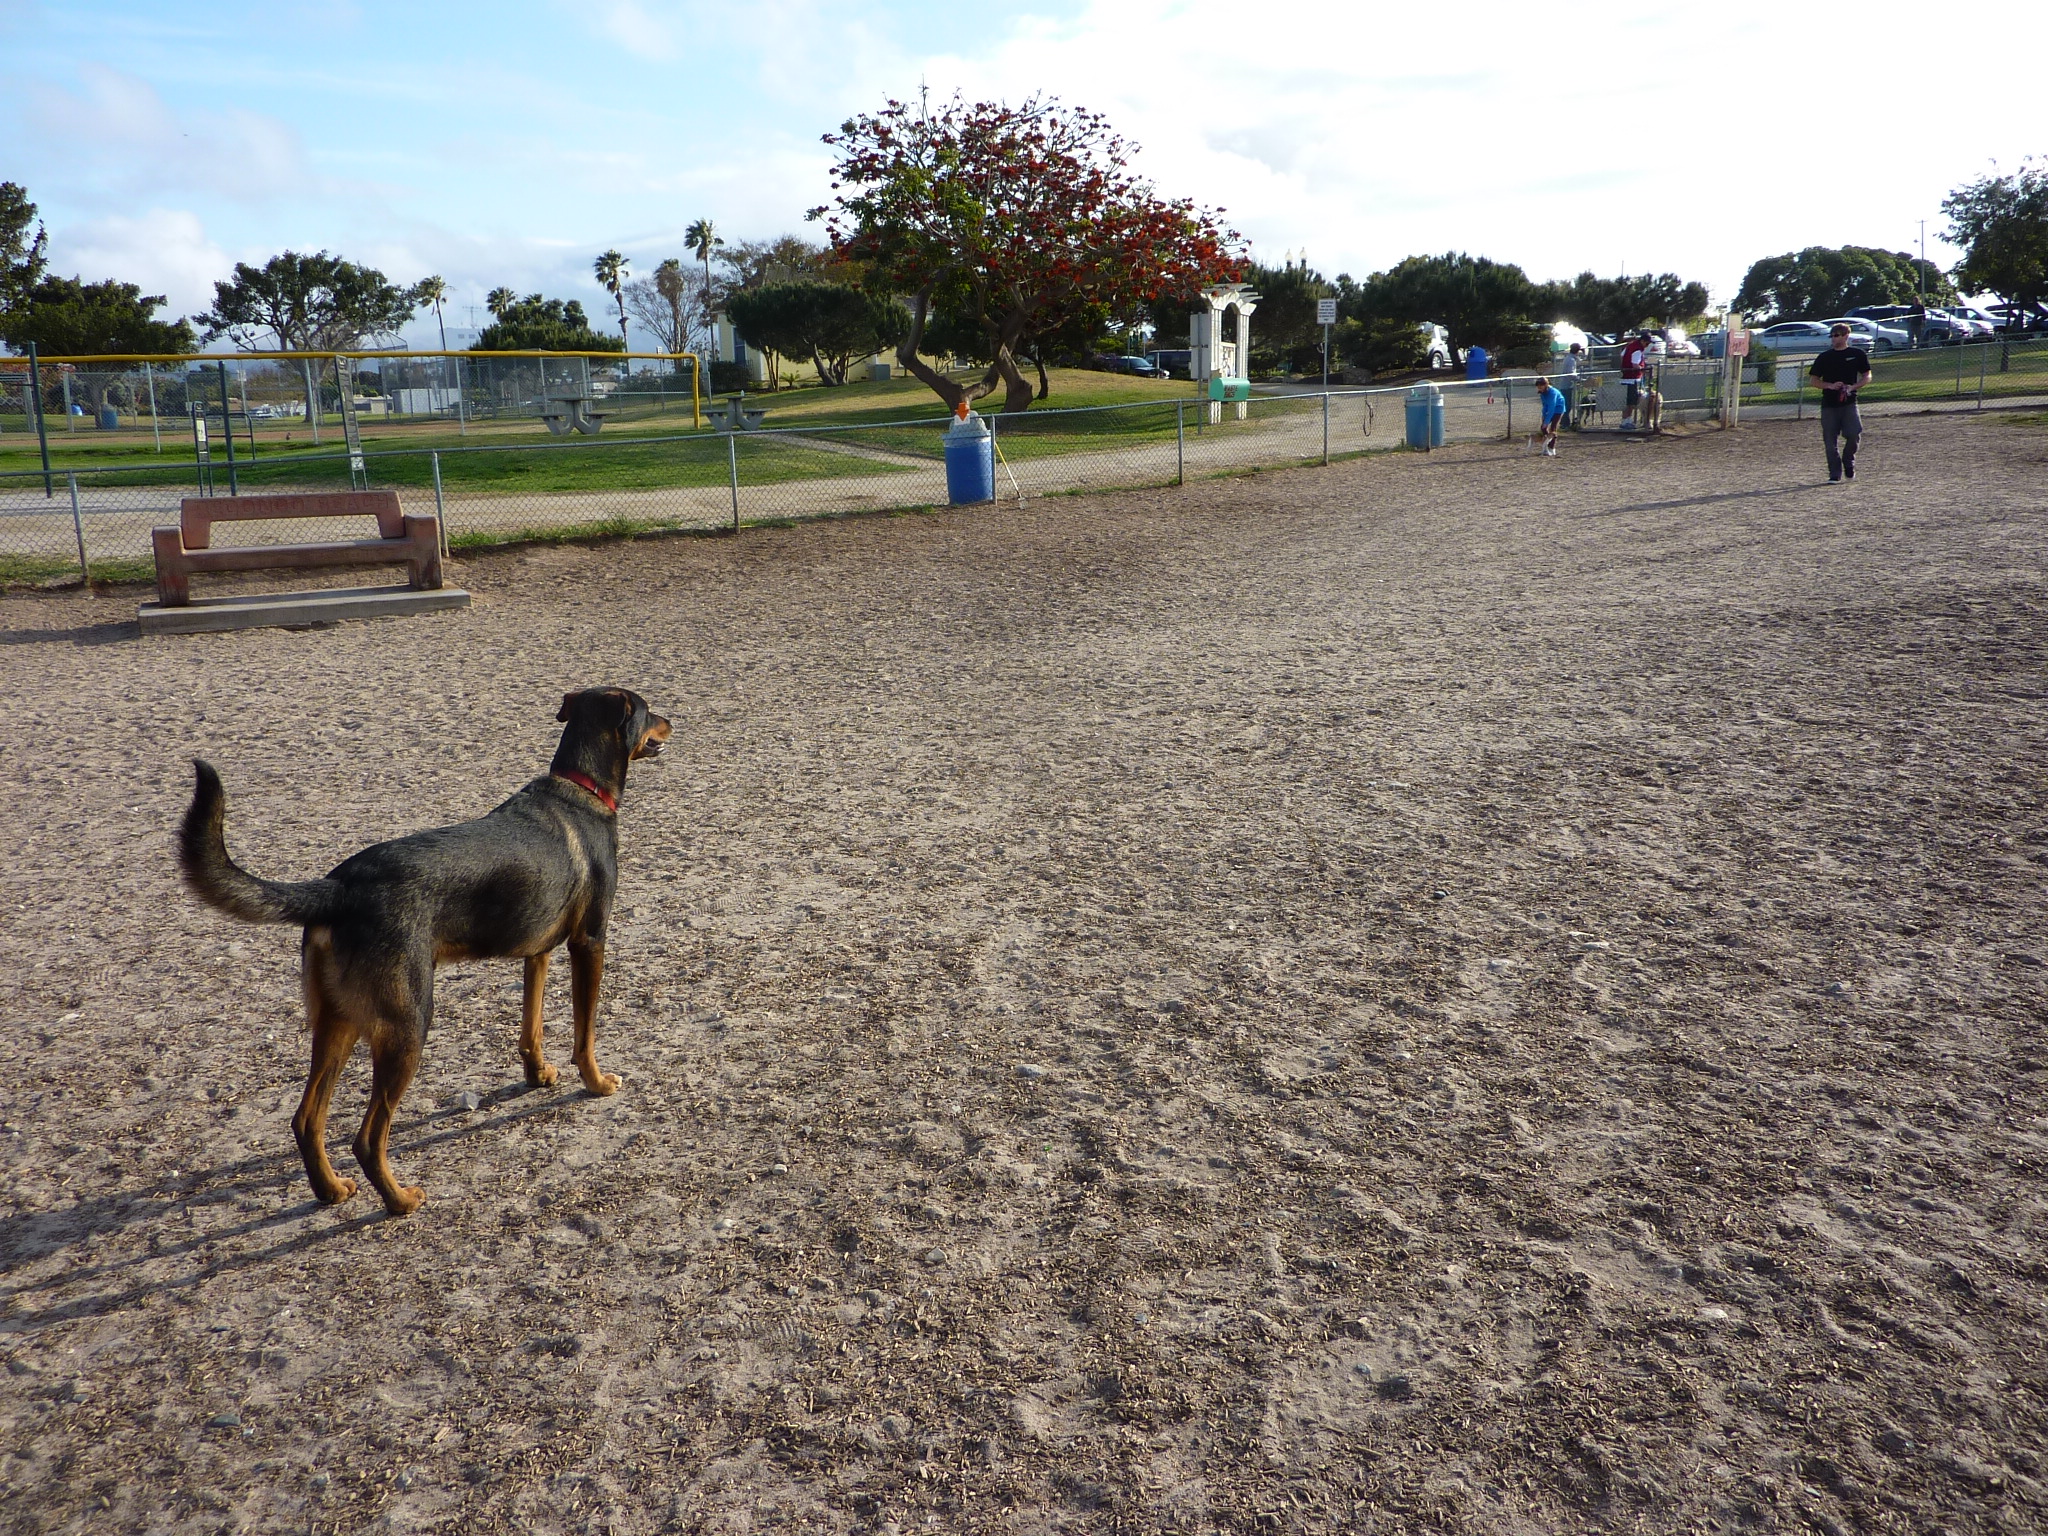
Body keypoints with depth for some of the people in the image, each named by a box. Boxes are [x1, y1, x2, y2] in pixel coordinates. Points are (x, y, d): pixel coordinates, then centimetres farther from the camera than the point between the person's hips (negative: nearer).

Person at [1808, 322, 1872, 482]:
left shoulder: (1858, 354, 6)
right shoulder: (1824, 357, 8)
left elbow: (1867, 377, 10)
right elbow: (1814, 379, 9)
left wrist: (1853, 387, -9)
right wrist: (1830, 385, -9)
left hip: (1849, 403, -1)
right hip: (1828, 404, 1)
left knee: (1854, 434, -15)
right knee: (1830, 441, -1)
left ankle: (1848, 462, 13)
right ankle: (1835, 474, 7)